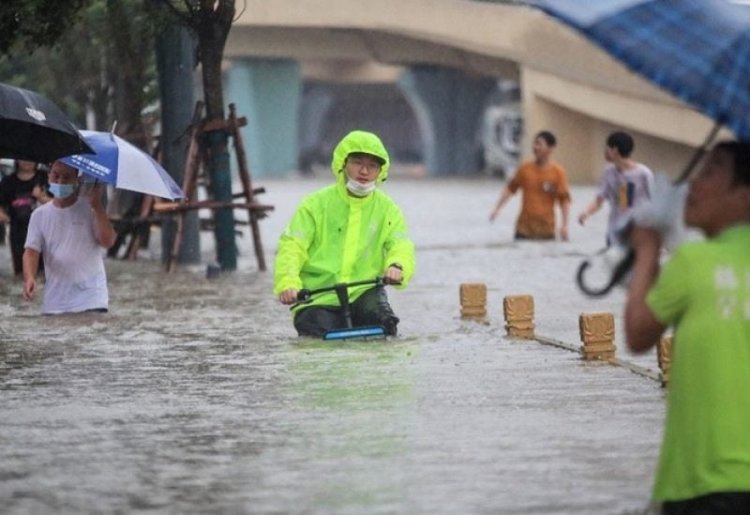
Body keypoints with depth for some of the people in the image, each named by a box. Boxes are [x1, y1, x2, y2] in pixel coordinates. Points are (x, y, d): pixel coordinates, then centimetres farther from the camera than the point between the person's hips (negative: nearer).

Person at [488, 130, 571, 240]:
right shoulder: (525, 168, 3)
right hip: (524, 227, 2)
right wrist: (497, 208, 6)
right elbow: (510, 189, 11)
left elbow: (564, 199, -5)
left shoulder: (558, 172, -4)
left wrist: (564, 225, -11)